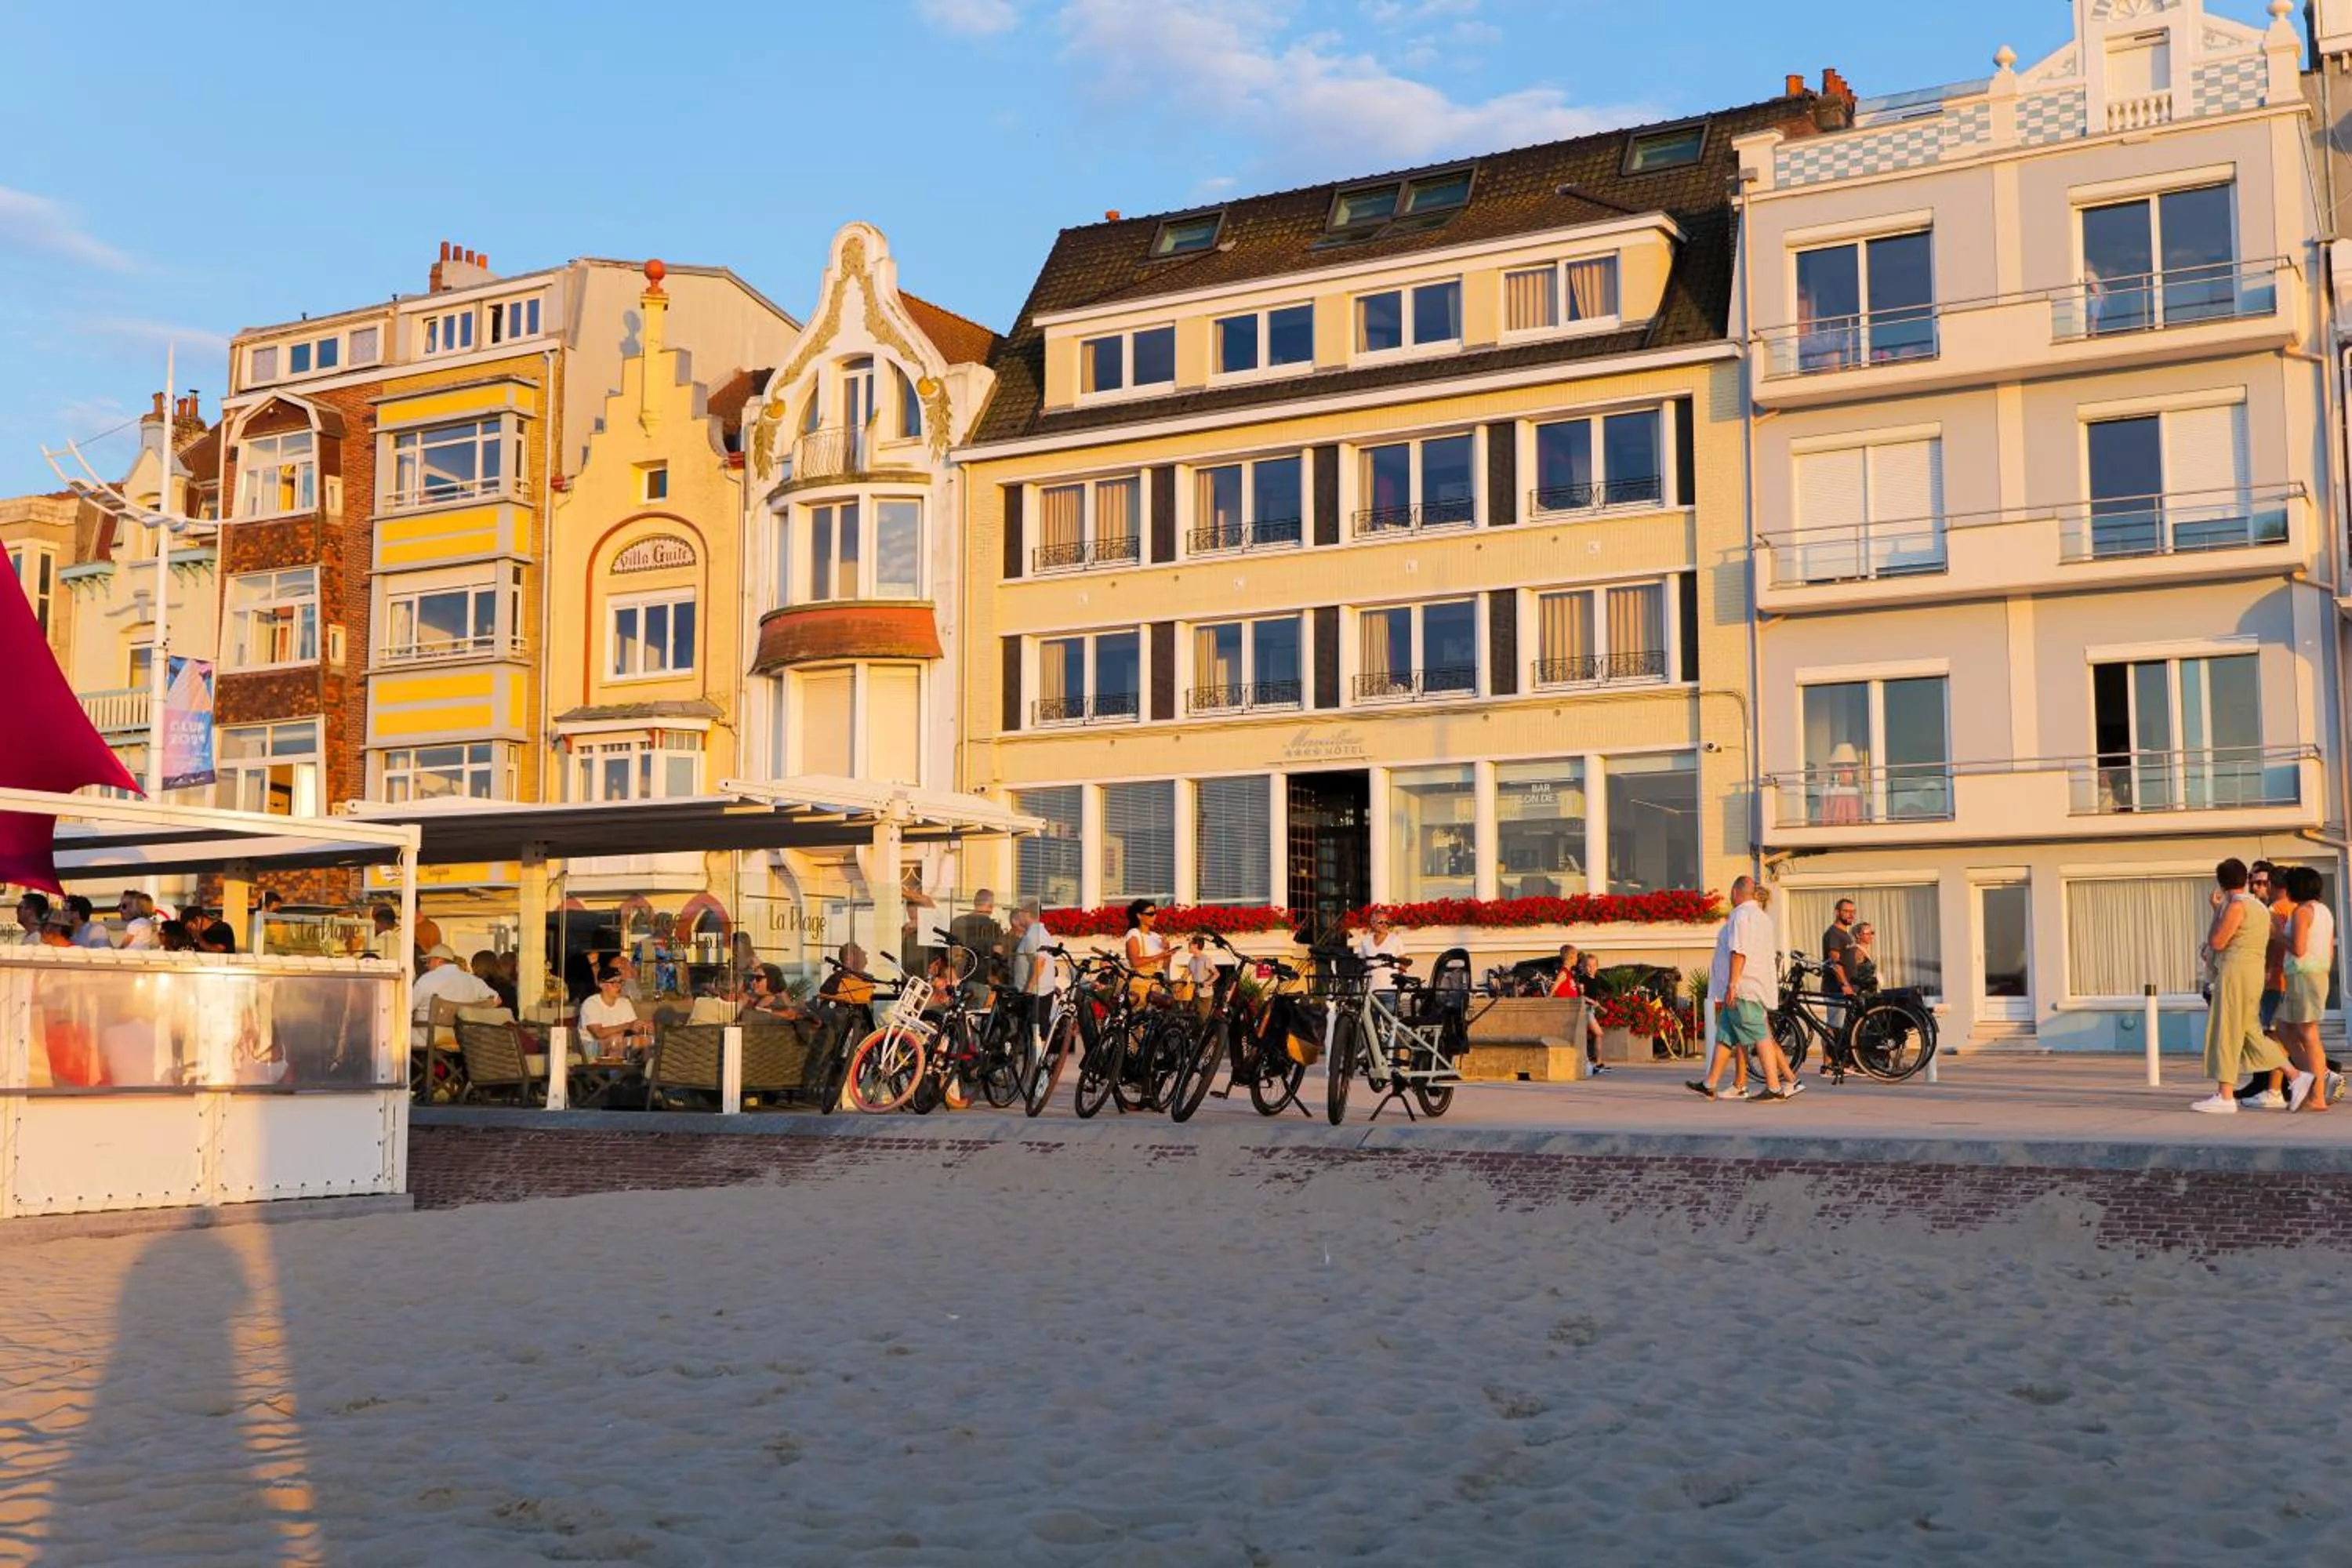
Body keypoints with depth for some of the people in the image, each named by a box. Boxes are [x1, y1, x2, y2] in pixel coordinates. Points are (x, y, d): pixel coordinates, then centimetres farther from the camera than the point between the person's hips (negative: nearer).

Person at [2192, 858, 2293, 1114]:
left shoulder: (2236, 906, -11)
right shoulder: (2260, 907, 16)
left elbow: (2216, 943, -11)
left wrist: (2217, 911, -3)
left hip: (2236, 973, -9)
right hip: (2255, 972, 9)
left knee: (2225, 1033, -6)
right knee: (2251, 1031, 15)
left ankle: (2225, 1097, -7)